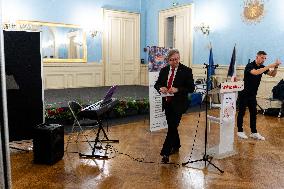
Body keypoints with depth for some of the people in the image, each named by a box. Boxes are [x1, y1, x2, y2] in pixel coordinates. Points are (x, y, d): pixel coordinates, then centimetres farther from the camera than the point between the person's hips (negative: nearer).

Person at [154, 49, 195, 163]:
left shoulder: (186, 71, -7)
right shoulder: (164, 70, 7)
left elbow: (191, 88, -9)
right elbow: (157, 84, 12)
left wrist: (177, 90, -24)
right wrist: (160, 88, -12)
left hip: (178, 104, -5)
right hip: (167, 103, 5)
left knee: (172, 127, -8)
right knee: (171, 126, 16)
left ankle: (165, 153, -1)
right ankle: (176, 146, 37)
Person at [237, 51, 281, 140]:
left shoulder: (262, 67, 5)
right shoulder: (250, 65, -17)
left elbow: (273, 74, 2)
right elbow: (255, 72, -37)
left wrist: (276, 67, -16)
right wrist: (269, 66, -35)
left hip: (253, 94, 7)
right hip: (244, 94, -7)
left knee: (253, 113, 7)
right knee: (241, 112, 3)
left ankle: (254, 132, 13)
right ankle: (240, 131, 13)